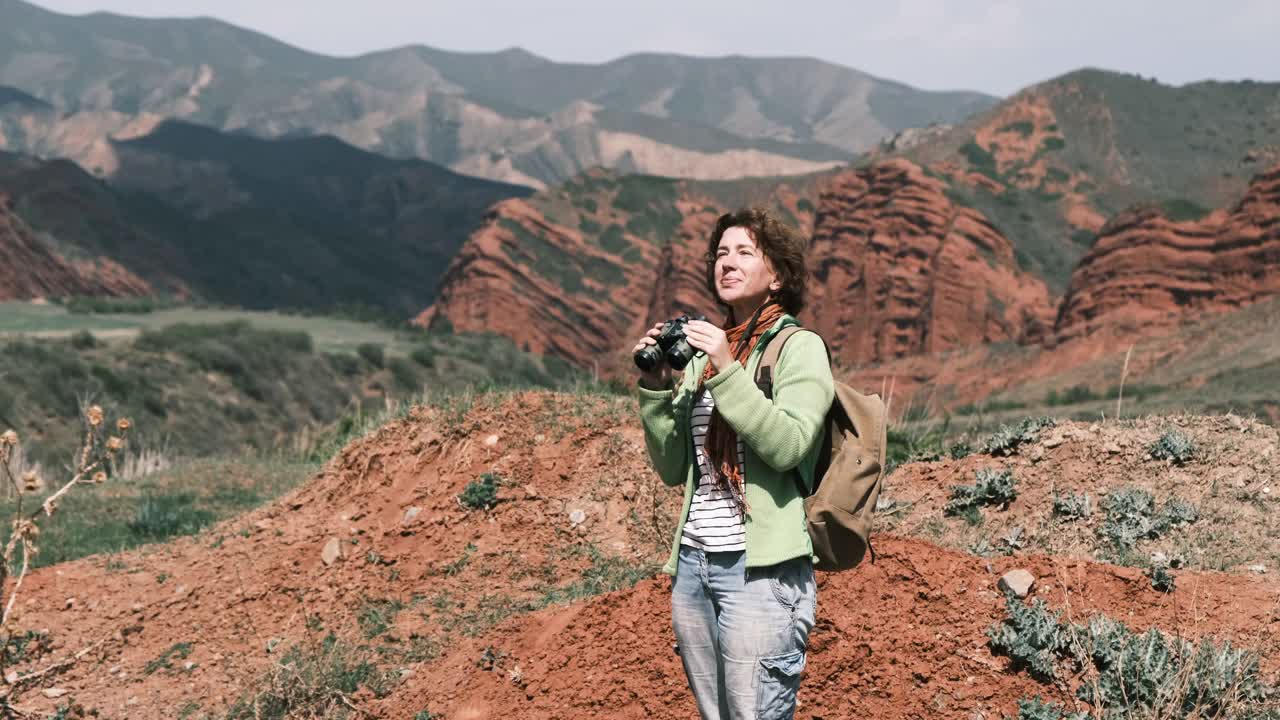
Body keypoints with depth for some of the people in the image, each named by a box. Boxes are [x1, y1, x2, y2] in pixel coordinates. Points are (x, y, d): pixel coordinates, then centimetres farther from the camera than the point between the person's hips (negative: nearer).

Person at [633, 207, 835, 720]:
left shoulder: (799, 347, -2)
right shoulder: (703, 354, 14)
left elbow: (789, 447, -17)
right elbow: (673, 469, 13)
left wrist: (728, 373, -20)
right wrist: (656, 387, 1)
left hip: (760, 569, -6)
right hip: (692, 563, 6)